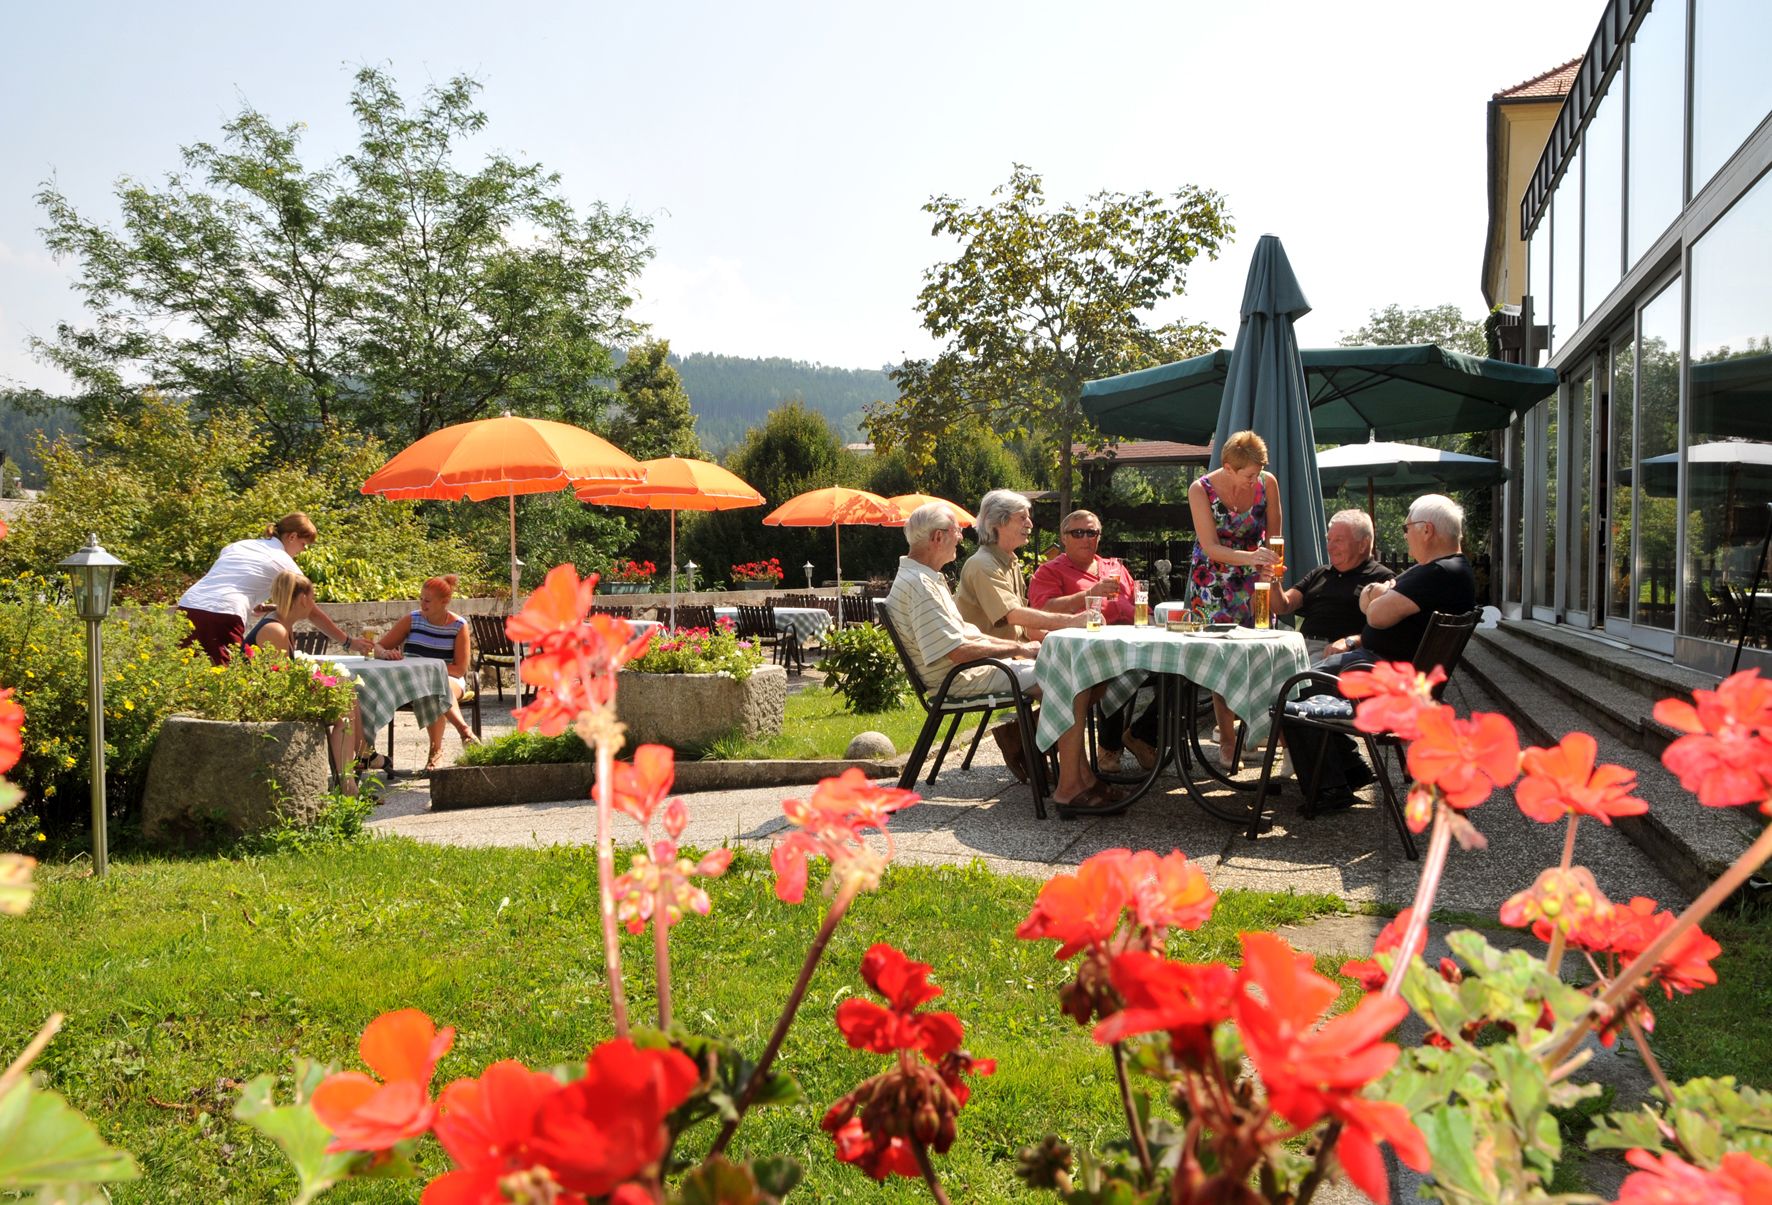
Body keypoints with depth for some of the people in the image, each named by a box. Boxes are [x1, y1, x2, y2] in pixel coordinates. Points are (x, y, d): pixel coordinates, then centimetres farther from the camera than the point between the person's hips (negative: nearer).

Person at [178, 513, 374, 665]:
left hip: (186, 606, 6)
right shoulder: (284, 563, 8)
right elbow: (312, 613, 12)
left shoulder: (238, 545, 24)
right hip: (221, 618, -6)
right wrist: (349, 642, 18)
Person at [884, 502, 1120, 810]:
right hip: (963, 680, -11)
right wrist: (1017, 650, -13)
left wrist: (1018, 646, 9)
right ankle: (1070, 787, -15)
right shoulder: (917, 585, -19)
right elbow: (958, 651, -24)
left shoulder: (927, 578, 15)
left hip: (973, 669, 11)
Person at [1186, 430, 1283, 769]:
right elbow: (1211, 547, -20)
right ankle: (1227, 741, 1)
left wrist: (1267, 570, -11)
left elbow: (1274, 535, 4)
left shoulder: (1267, 483, -7)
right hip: (1212, 583, -2)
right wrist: (1250, 557, -35)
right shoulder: (1201, 490, -15)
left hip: (1252, 580, 3)